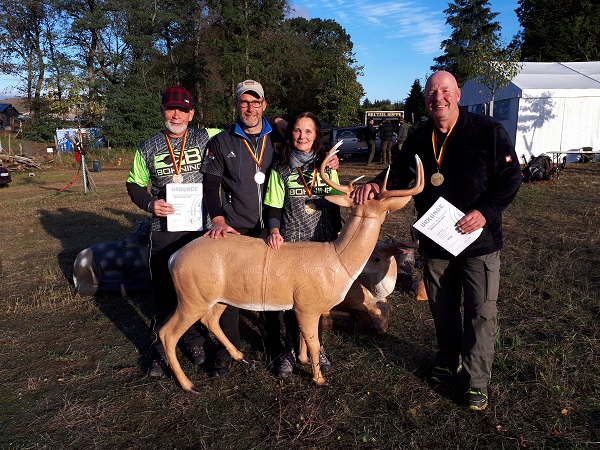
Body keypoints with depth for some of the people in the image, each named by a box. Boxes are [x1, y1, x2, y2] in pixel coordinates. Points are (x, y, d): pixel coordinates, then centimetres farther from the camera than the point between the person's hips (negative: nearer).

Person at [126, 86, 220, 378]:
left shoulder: (206, 139, 2)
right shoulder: (148, 148, 6)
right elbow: (134, 184, 13)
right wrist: (149, 204, -5)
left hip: (201, 229, 0)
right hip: (164, 232, 0)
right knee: (164, 291, 5)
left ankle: (194, 340, 34)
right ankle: (160, 350, 23)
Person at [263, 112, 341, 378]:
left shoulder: (327, 167, 5)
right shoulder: (280, 169, -1)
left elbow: (335, 205, 11)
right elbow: (273, 208, -2)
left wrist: (338, 235, 9)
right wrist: (274, 231, -19)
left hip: (323, 243, 2)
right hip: (291, 244, -1)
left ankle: (316, 347, 31)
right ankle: (291, 350, 27)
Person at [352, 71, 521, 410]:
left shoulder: (488, 131, -10)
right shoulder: (419, 139, 3)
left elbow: (511, 177, -9)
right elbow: (401, 172, 12)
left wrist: (485, 211, -23)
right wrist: (377, 184, -9)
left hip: (480, 240, -4)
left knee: (481, 312, 4)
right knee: (442, 307, 17)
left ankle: (477, 380, 20)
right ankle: (449, 361, 39)